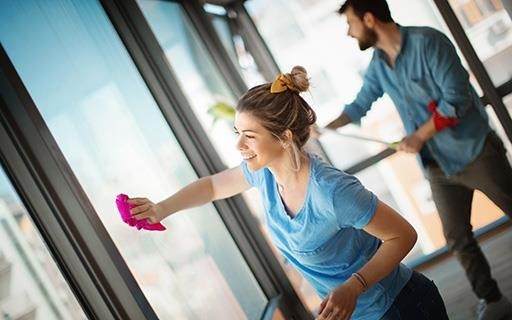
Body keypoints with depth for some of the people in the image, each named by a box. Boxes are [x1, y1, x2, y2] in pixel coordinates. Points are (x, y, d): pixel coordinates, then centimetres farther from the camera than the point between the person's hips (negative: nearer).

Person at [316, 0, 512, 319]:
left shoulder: (427, 42, -19)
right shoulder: (378, 65, 2)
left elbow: (456, 98, -22)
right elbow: (360, 104, 17)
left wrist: (420, 136, -20)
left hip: (475, 151, -6)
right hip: (440, 166, 6)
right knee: (458, 238, 8)